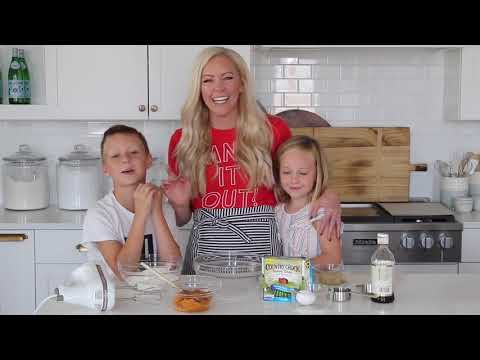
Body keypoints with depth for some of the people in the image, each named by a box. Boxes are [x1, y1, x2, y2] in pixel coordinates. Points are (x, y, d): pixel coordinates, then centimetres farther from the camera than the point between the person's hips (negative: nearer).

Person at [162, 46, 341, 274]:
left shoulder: (272, 130, 0)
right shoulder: (182, 140, 3)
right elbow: (181, 219, 13)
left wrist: (329, 196, -7)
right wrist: (179, 204, -9)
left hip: (261, 247, -1)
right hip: (206, 250, 1)